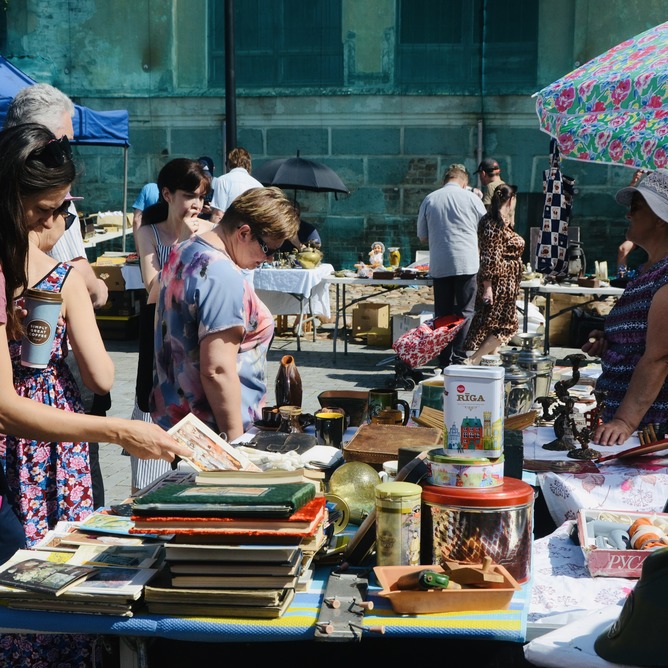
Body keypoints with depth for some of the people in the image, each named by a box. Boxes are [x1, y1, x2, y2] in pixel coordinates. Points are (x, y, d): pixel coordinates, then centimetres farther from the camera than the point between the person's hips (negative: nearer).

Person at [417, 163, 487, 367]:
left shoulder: (429, 199, 5)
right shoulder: (471, 198, 0)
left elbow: (422, 237, 11)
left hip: (439, 265, 2)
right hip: (467, 263, -2)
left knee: (443, 314, 7)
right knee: (465, 312, 4)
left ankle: (444, 361, 7)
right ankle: (459, 356, -2)